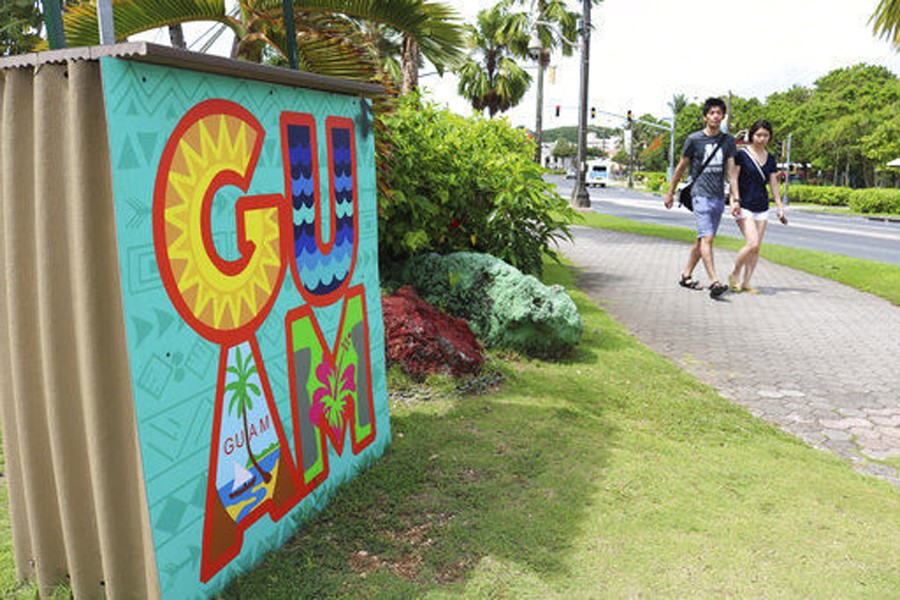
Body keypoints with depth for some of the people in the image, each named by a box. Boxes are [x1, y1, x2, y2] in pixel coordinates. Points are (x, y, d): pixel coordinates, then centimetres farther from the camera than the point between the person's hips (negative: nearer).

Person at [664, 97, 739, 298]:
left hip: (719, 197, 5)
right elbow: (681, 168, 8)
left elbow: (731, 172, 7)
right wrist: (670, 193, 13)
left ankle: (686, 275, 24)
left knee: (702, 239, 10)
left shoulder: (728, 140, 9)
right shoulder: (694, 139, -1)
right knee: (707, 238, -15)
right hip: (701, 195, -5)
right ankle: (714, 282, -22)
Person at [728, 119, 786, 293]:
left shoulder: (770, 159, 12)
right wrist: (735, 200, -15)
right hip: (744, 206, -5)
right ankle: (735, 274, 5)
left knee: (756, 248, 2)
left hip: (762, 208, 5)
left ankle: (746, 282, 10)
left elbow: (774, 184, 14)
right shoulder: (741, 154, -3)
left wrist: (780, 207, 10)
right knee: (752, 244, -16)